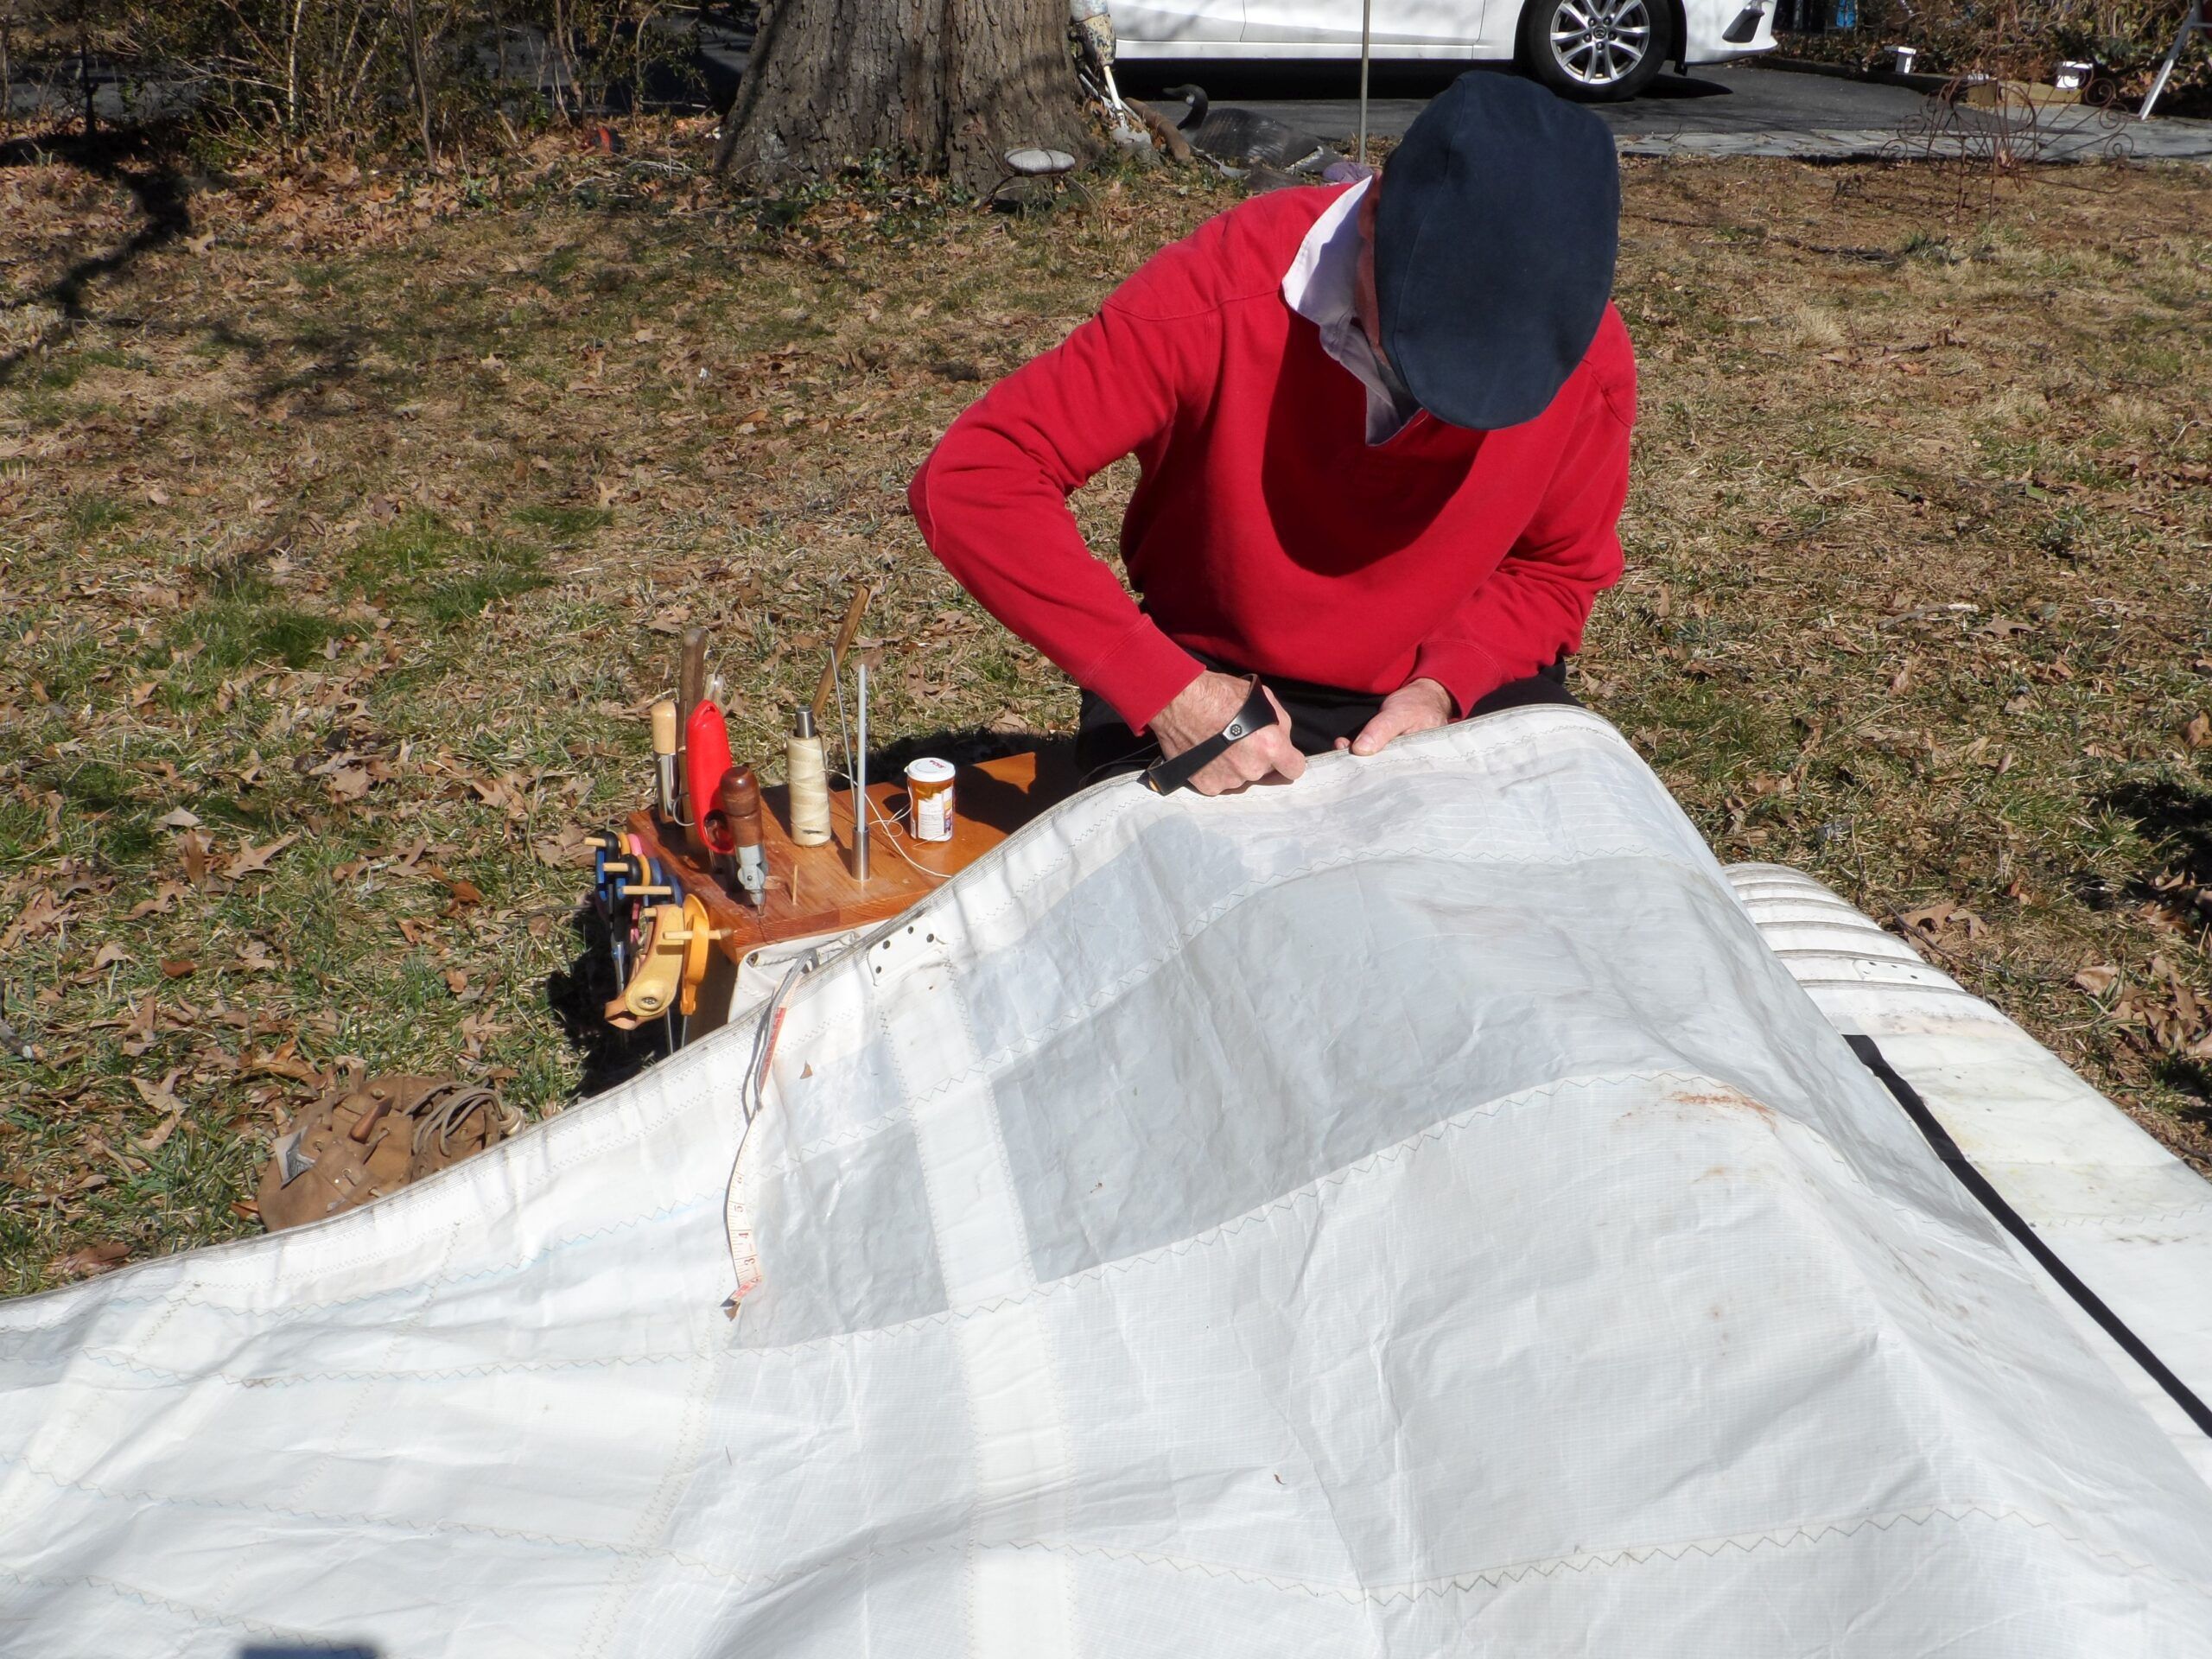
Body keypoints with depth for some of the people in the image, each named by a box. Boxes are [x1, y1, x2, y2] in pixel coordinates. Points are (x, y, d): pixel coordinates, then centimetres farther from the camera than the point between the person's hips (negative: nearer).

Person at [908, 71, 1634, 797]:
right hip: (1214, 677, -2)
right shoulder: (1221, 297, -27)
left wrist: (1443, 688, -21)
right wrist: (1166, 693, -34)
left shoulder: (1588, 359, -17)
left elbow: (1555, 570, 0)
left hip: (1457, 683, 3)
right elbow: (971, 478, -28)